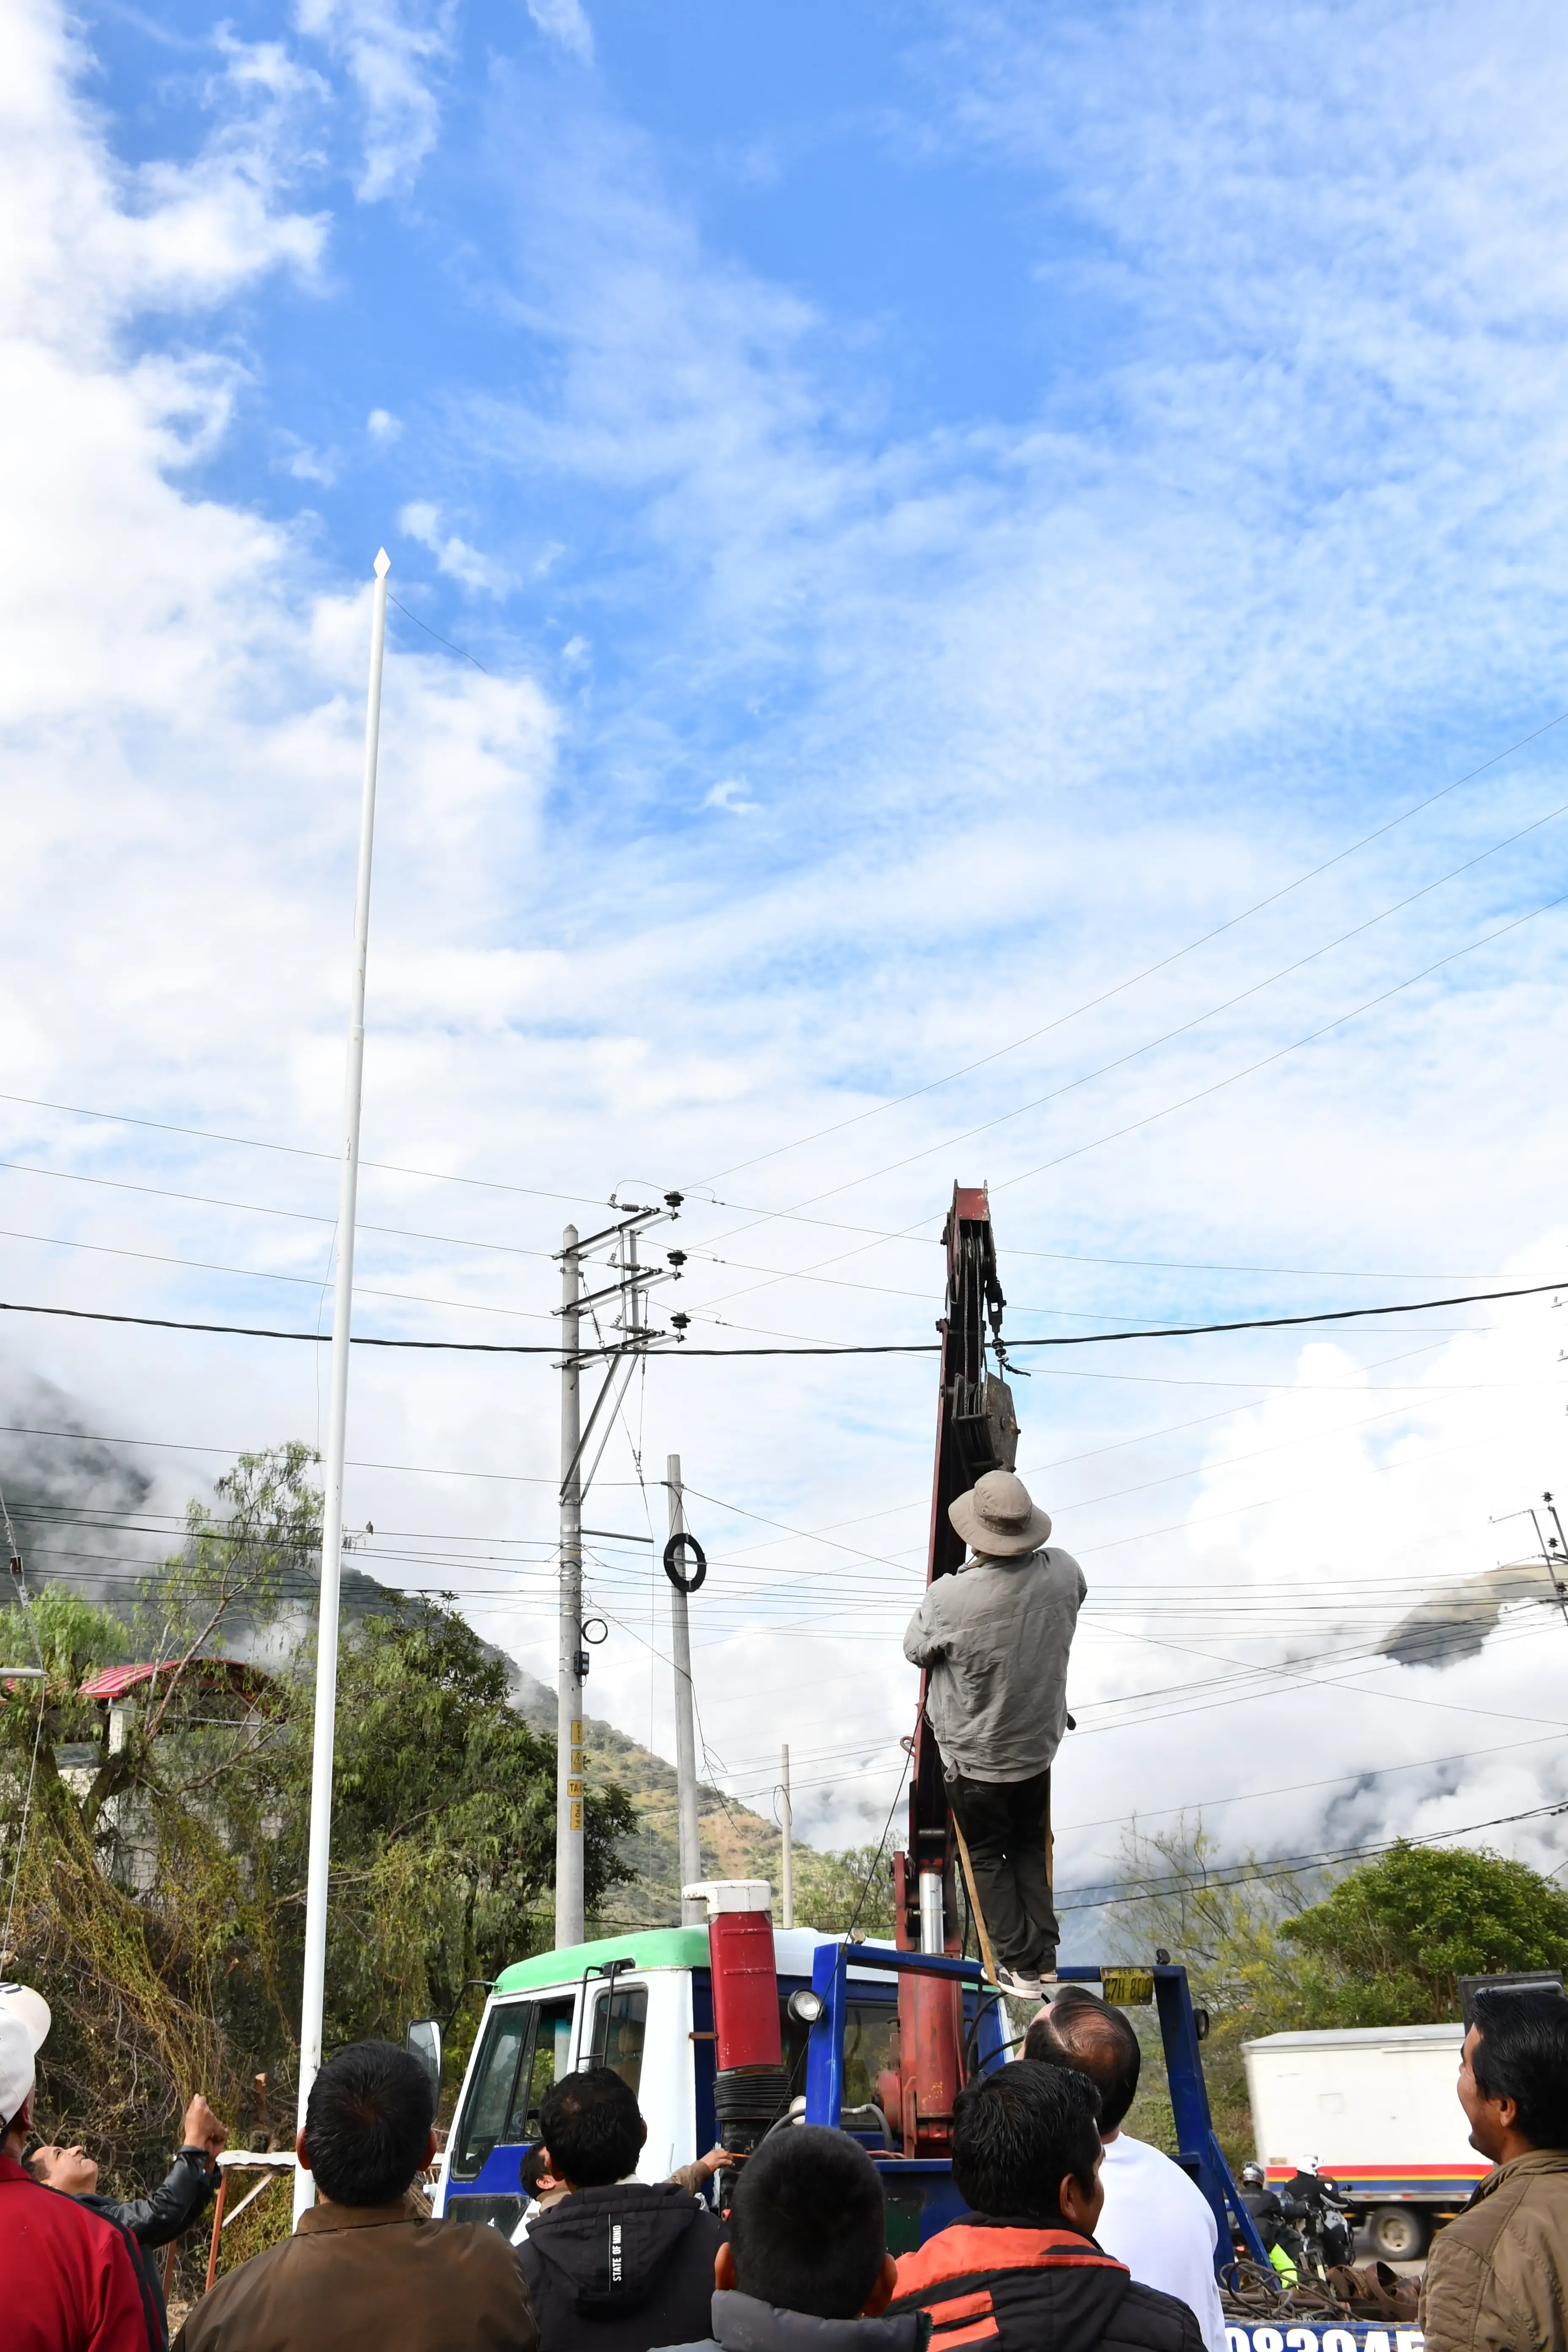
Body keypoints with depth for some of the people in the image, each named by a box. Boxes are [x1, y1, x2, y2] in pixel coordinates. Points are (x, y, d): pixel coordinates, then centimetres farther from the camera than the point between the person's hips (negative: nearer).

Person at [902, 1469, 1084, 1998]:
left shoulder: (948, 1600, -33)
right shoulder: (1063, 1572, -21)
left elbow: (915, 1650, -12)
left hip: (974, 1759, -4)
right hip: (1039, 1747, 4)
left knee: (987, 1857, 19)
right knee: (1030, 1846, 27)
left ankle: (1020, 1964, 24)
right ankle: (1045, 1953, 31)